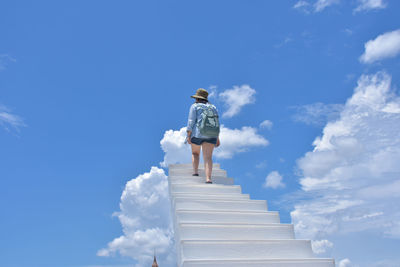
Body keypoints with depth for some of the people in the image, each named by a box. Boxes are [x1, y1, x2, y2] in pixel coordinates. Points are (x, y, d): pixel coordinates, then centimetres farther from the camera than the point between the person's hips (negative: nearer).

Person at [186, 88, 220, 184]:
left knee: (195, 153, 21)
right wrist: (217, 139, 13)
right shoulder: (213, 107, 14)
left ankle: (195, 171, 7)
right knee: (208, 157, -4)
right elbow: (217, 124, 11)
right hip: (211, 135, 2)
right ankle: (208, 178, -18)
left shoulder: (195, 106, 1)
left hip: (197, 133, -2)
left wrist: (188, 136, -9)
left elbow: (191, 121, -8)